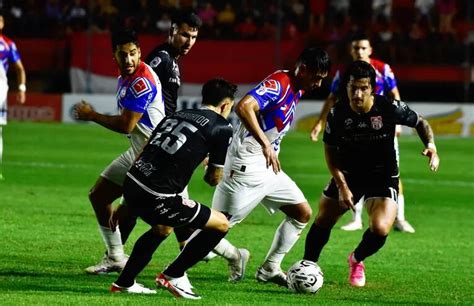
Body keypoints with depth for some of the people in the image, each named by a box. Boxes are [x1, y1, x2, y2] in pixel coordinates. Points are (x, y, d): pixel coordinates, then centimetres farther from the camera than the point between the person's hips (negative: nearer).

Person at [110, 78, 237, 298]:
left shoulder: (177, 115, 20)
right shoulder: (222, 128, 1)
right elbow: (214, 179, 8)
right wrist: (212, 170, 34)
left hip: (131, 183, 8)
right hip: (155, 198, -8)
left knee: (163, 229, 37)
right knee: (221, 224, 7)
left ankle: (124, 283, 39)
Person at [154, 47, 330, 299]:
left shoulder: (296, 90, 11)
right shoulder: (278, 84, -18)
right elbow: (244, 107, -34)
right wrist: (265, 145, -37)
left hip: (268, 167, 10)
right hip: (246, 167, -10)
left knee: (302, 213, 11)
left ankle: (269, 269, 20)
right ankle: (171, 275, -3)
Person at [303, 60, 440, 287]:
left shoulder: (390, 108, -21)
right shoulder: (337, 113, -16)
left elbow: (420, 123, -2)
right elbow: (330, 151, -3)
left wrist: (431, 146, -20)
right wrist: (342, 186, -11)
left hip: (383, 178, -2)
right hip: (347, 176, 2)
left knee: (380, 230, -19)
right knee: (323, 222, 4)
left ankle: (357, 260, 14)